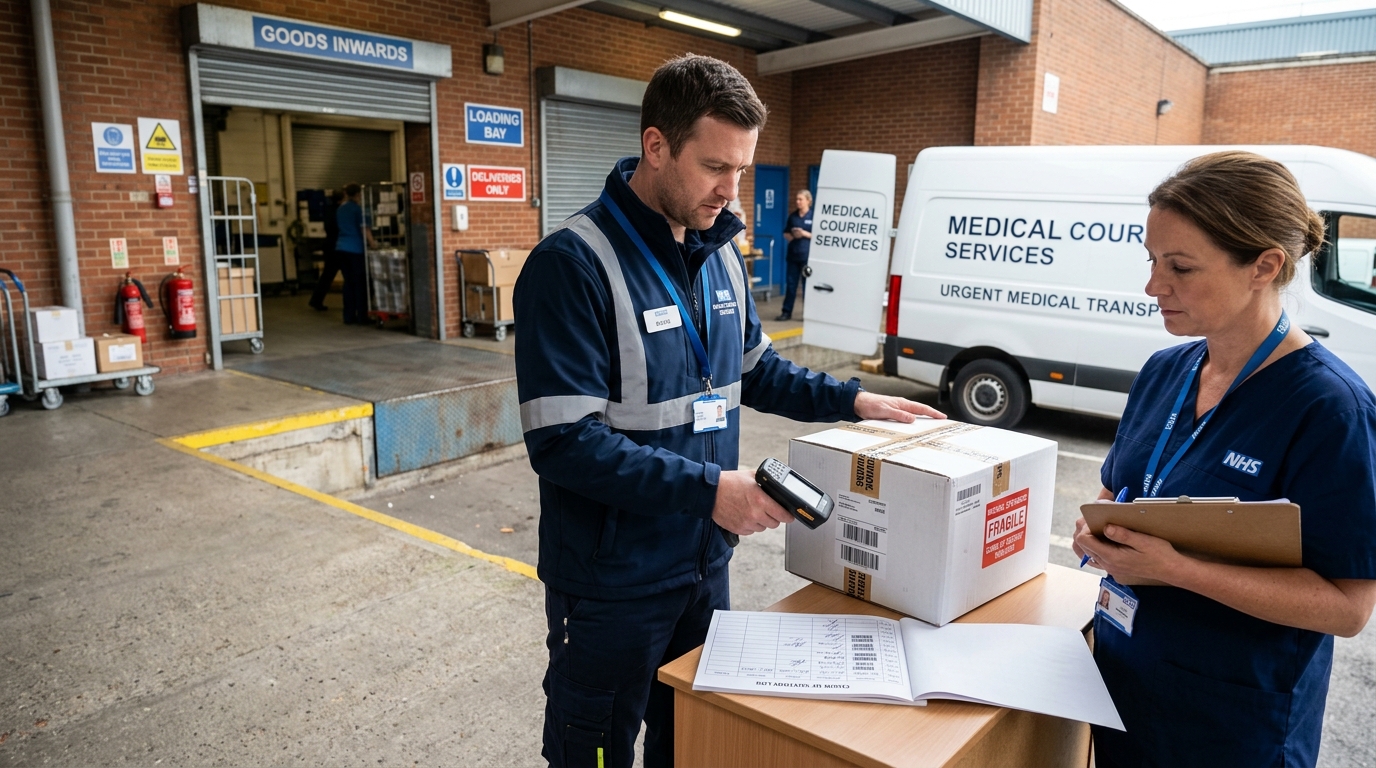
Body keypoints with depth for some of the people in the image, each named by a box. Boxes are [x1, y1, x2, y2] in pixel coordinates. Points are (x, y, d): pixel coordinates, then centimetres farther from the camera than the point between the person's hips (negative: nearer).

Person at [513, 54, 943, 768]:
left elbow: (754, 368, 17)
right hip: (611, 585, -6)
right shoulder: (573, 264, -21)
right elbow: (563, 442, -25)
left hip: (703, 564, 7)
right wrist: (709, 489, -27)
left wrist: (853, 400, 6)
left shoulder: (719, 253, 4)